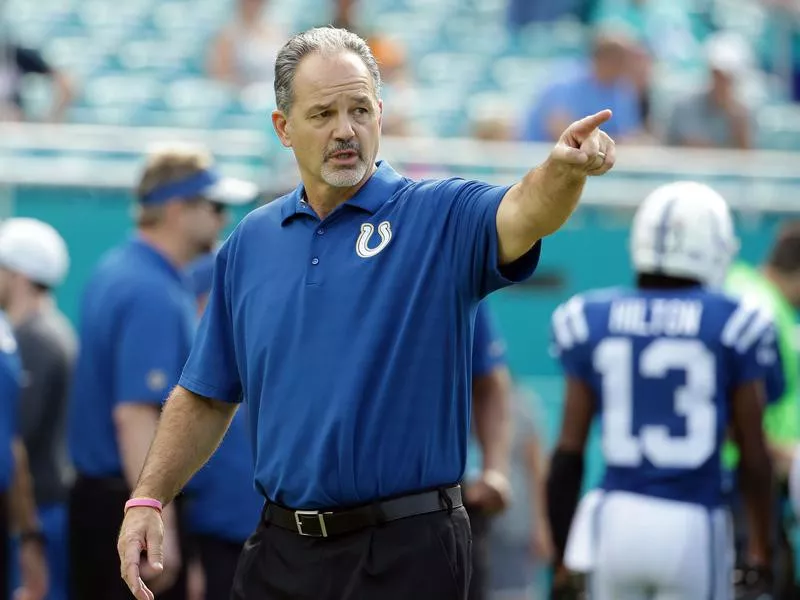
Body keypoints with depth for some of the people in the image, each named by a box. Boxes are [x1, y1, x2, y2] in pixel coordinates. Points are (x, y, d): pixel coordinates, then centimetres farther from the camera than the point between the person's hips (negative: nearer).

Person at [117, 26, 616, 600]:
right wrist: (148, 500, 5)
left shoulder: (441, 217, -4)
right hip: (282, 548, 4)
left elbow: (522, 215, -26)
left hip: (406, 553, -4)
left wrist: (564, 168, -48)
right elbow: (207, 396, 15)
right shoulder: (251, 243, 9)